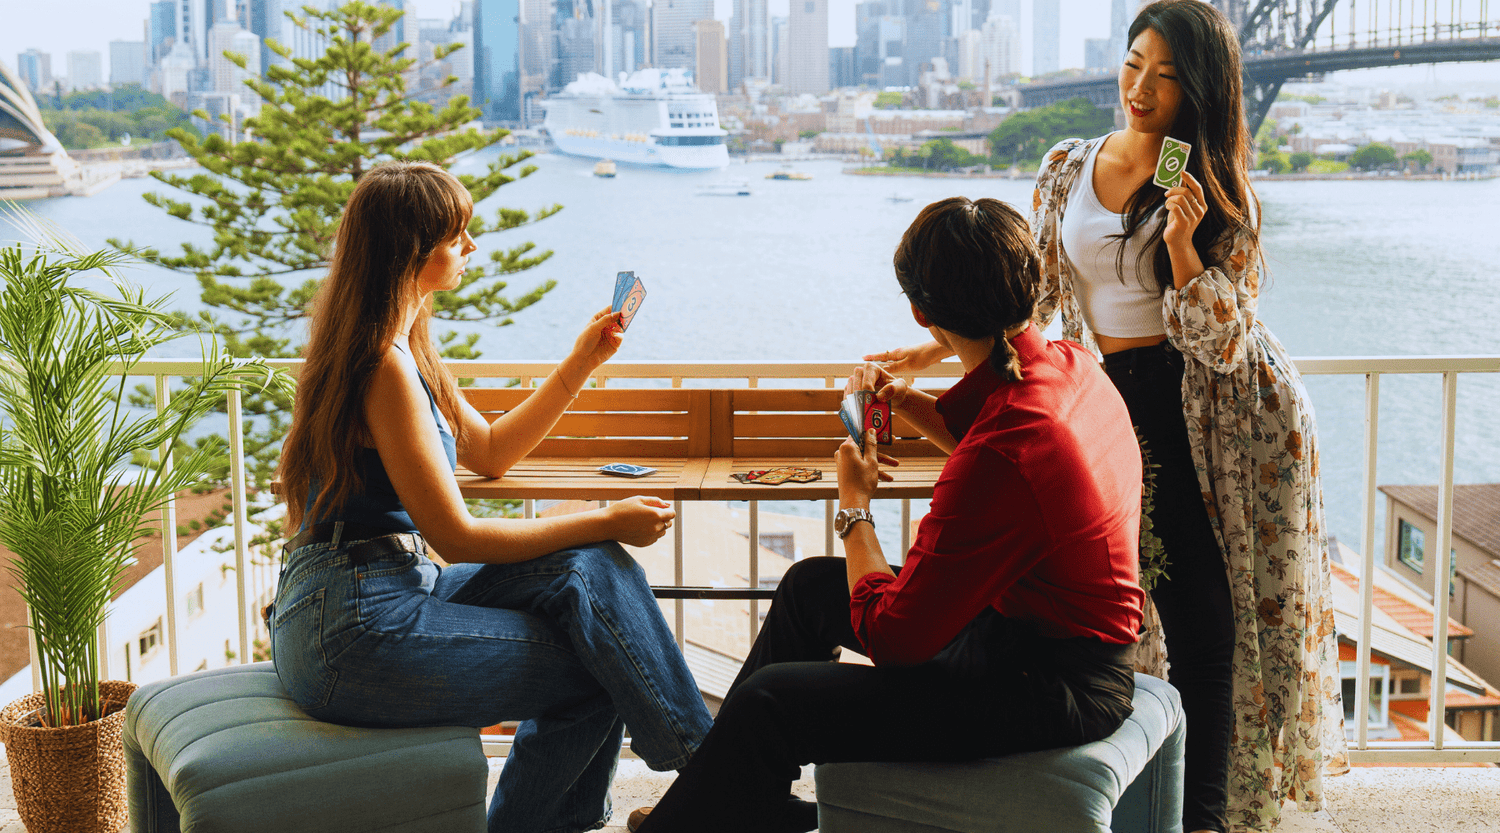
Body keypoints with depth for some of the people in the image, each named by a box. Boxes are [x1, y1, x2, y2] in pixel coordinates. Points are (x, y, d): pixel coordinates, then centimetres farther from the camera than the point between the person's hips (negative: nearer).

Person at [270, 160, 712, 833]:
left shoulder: (404, 348, 14)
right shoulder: (382, 363, -17)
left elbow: (489, 453, 25)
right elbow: (457, 536, -17)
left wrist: (582, 362, 19)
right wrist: (606, 523, -10)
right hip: (355, 631, -9)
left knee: (587, 568, -2)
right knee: (596, 674, -10)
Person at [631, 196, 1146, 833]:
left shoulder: (1001, 455, -32)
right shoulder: (1069, 364, -4)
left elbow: (892, 637, -22)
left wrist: (855, 507, -7)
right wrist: (912, 406, 9)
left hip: (1052, 693, -10)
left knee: (769, 704, -15)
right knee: (809, 585, 20)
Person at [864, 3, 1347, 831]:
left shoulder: (1219, 194, -3)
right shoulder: (1066, 168, 6)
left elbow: (1222, 345, -9)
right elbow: (1027, 294, 14)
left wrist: (1183, 248, -22)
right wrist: (937, 348, 6)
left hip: (1218, 410, -3)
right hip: (1115, 398, 3)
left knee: (1203, 623, -4)